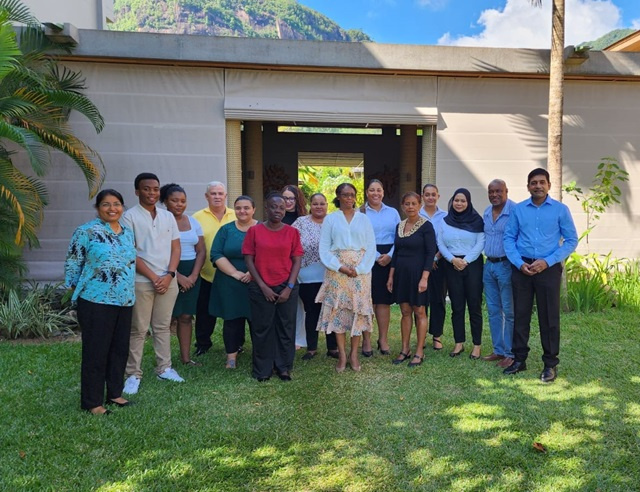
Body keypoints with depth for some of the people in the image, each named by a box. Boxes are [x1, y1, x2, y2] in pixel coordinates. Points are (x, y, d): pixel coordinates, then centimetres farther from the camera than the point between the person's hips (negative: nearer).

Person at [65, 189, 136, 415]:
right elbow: (72, 264, -6)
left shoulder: (128, 232, 11)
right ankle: (92, 401, 15)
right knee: (96, 352, 2)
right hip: (96, 302, -6)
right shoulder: (86, 232, -9)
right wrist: (78, 291, -2)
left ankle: (115, 393, 29)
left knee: (120, 349, 14)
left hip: (125, 301, 7)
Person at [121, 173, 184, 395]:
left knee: (163, 326, 12)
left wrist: (169, 275, -6)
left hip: (168, 281, 4)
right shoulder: (130, 216, -5)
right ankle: (133, 374, 11)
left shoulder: (168, 216, 9)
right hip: (141, 281, -4)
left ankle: (164, 368, 22)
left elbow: (176, 248, 8)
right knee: (138, 329, 3)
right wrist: (153, 277, -11)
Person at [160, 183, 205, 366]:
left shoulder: (193, 222, 10)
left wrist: (193, 276, -5)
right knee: (167, 317, -2)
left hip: (191, 275, 5)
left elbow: (201, 251, 8)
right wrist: (177, 276, -16)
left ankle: (186, 357, 17)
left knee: (186, 316, 9)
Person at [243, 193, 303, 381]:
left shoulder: (292, 232, 3)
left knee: (286, 328, 8)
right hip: (261, 289, -1)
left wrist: (289, 287, -7)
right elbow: (249, 260, -3)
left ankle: (284, 367, 23)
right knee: (262, 328, 5)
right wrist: (263, 286, -8)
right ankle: (263, 369, 19)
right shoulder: (254, 231, 0)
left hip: (287, 288, 1)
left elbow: (297, 260, 2)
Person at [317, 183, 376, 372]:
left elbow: (371, 247, 3)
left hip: (360, 270, 1)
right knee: (338, 309, -2)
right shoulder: (330, 219, 7)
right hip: (337, 270, -1)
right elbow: (324, 248, 1)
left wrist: (359, 269, -10)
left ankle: (354, 353, 9)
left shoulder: (364, 219, 9)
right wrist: (339, 266, -12)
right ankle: (342, 354, 6)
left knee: (358, 309, 0)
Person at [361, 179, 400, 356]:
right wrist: (376, 256, -11)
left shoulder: (393, 213, 13)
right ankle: (366, 340, 8)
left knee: (384, 300, 6)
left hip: (388, 259, 3)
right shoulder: (360, 213, 3)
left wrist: (390, 255, -8)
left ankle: (383, 339, 16)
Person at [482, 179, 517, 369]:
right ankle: (498, 350, 23)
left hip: (506, 266, -8)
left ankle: (510, 353, 10)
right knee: (493, 311, 13)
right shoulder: (486, 213, 12)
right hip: (489, 265, 8)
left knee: (509, 312, 0)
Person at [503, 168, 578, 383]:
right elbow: (509, 238, 4)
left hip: (549, 268, -2)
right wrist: (519, 263, -9)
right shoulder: (518, 209, 4)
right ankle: (519, 359, 21)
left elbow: (571, 240, -2)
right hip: (522, 268, 2)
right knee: (520, 314, 8)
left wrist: (547, 262, -12)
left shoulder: (560, 209, -1)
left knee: (549, 317, 4)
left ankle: (550, 364, 16)